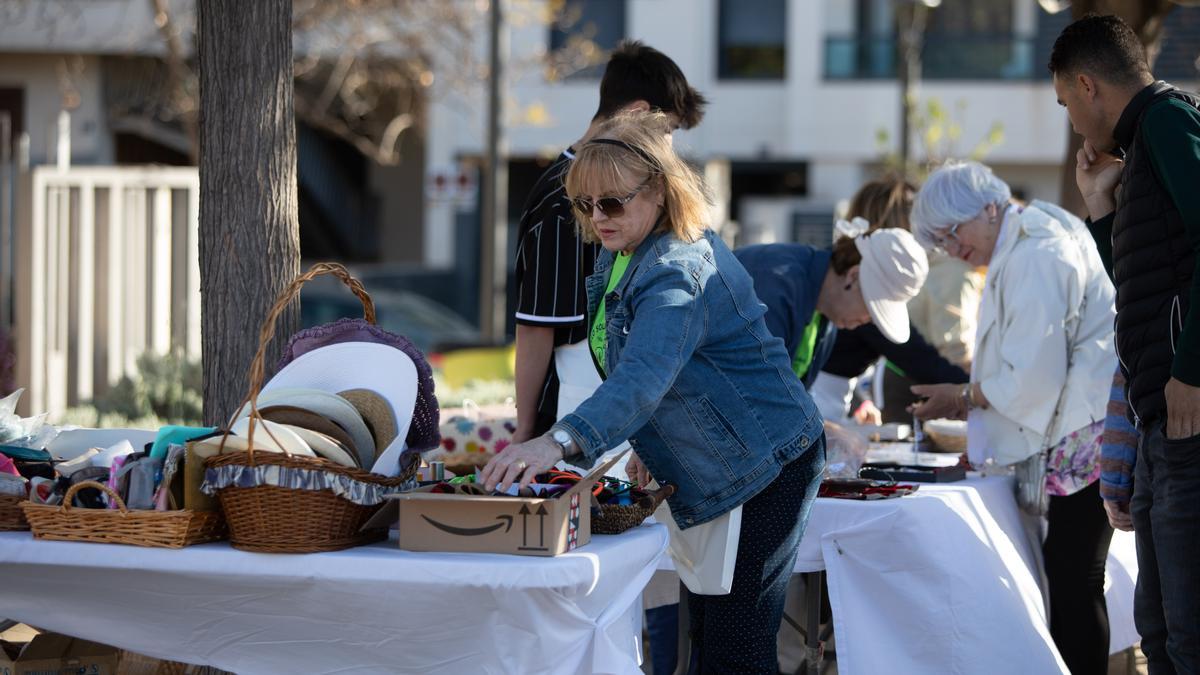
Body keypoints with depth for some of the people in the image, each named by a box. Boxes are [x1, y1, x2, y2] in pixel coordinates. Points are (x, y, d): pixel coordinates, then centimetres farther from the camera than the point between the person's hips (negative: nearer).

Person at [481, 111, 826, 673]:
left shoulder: (678, 274, -29)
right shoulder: (622, 254, 4)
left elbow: (642, 378, -45)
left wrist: (558, 443, -58)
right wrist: (649, 444, 7)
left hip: (765, 468, -10)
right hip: (713, 477, 11)